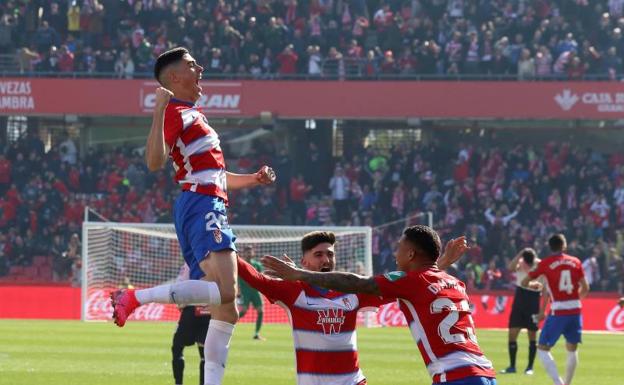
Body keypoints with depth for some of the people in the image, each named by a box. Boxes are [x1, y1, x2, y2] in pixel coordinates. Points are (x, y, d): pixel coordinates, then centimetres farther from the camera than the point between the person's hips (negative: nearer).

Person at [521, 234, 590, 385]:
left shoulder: (545, 263, -2)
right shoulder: (575, 262, 5)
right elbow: (585, 288, 7)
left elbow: (524, 283, 3)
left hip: (558, 312, -4)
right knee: (572, 349, 18)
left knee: (542, 349, 2)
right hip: (575, 311, 4)